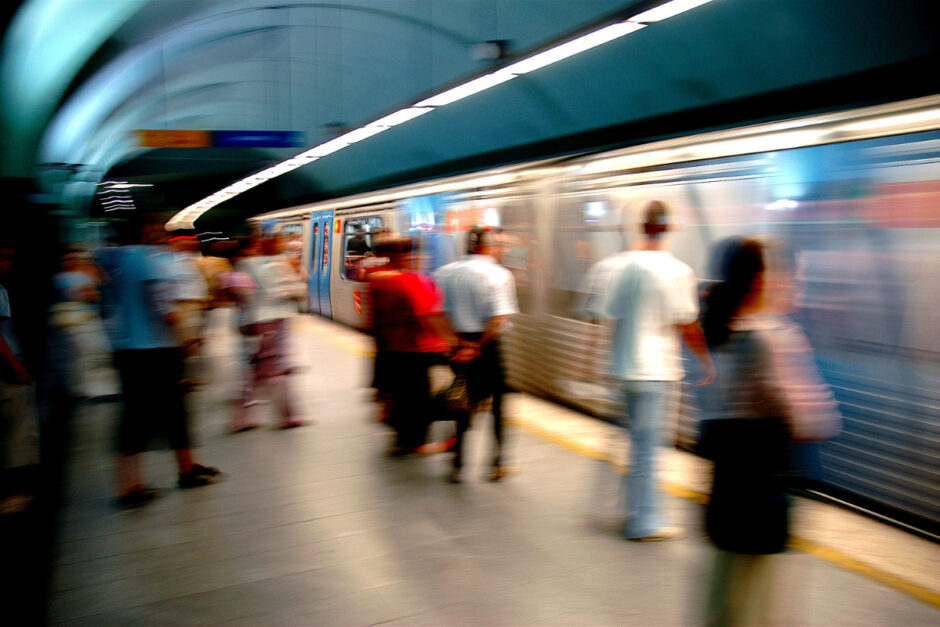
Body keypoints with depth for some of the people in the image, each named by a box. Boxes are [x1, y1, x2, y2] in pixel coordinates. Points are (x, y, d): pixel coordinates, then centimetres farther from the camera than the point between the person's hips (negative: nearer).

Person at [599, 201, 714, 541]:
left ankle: (636, 510, 28)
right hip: (656, 370, -6)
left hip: (624, 367, 6)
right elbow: (687, 325, -11)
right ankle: (644, 523, 11)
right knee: (647, 446, 1)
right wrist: (707, 359, 3)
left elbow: (610, 314, 8)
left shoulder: (620, 265, 4)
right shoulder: (676, 270, -13)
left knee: (640, 442, 19)